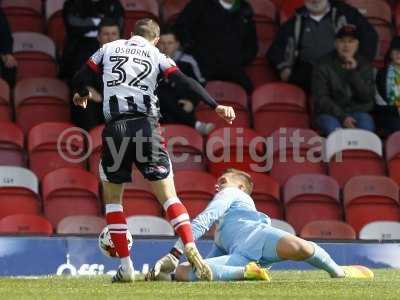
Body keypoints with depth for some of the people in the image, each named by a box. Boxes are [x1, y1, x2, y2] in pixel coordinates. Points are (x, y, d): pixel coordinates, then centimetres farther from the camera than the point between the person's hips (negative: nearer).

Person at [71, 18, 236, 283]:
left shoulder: (109, 48, 16)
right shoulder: (156, 55, 12)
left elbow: (80, 80, 15)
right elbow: (186, 83, -1)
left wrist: (82, 94, 38)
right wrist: (216, 106, -6)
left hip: (115, 129, 1)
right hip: (146, 127, -1)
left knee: (112, 198, 15)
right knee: (168, 196, 1)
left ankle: (126, 268, 9)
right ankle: (191, 249, -20)